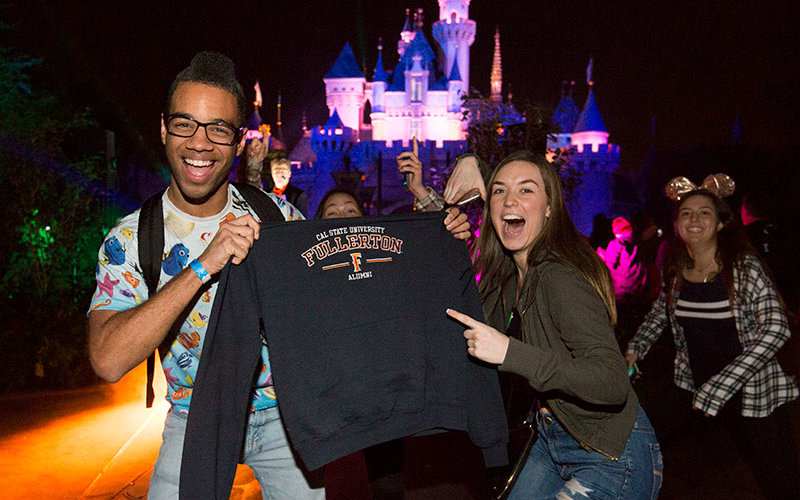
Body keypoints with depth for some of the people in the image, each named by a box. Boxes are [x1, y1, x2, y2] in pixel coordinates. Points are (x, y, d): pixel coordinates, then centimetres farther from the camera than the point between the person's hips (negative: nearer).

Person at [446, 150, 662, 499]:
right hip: (552, 439, 8)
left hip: (613, 459, -8)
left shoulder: (560, 276, -26)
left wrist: (510, 352, -37)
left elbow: (613, 384, -33)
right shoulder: (509, 274, 0)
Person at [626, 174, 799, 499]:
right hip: (698, 387, 4)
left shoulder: (744, 267, -14)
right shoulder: (675, 270, 0)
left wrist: (717, 389, -25)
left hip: (754, 394, -4)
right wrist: (635, 350, 2)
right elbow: (661, 311, 17)